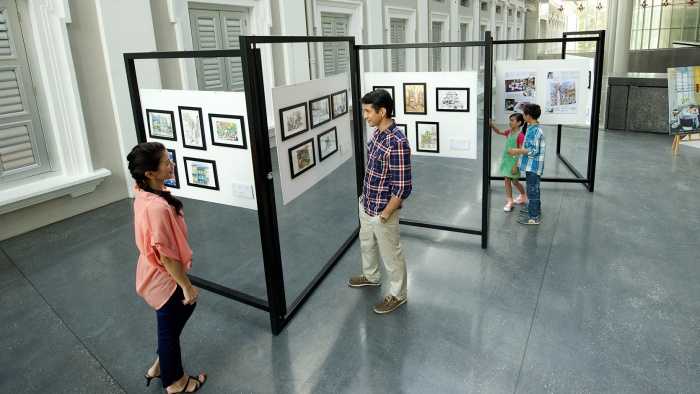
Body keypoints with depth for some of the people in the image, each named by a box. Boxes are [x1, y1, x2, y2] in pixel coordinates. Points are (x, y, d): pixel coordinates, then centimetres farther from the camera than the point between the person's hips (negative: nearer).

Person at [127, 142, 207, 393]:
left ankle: (160, 367, 46)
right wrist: (187, 286, -18)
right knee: (170, 328, 14)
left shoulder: (144, 194, -5)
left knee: (187, 306, 28)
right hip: (163, 278, -9)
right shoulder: (158, 207, -35)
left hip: (154, 274, 9)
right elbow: (167, 255, -27)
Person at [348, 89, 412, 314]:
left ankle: (397, 295, 31)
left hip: (382, 211, -9)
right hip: (366, 205, 9)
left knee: (390, 253, 11)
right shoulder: (377, 133, 0)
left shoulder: (397, 143, -29)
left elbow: (403, 187, -27)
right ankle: (371, 276, 53)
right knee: (367, 243, 28)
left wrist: (385, 214, -20)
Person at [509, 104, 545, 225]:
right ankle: (535, 209, 37)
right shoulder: (534, 128, 10)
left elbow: (533, 150, -24)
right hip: (532, 165, 10)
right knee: (534, 189, 22)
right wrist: (519, 150, 19)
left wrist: (516, 151, -20)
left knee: (532, 190, -2)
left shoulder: (534, 130, -22)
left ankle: (534, 217, 5)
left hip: (533, 166, -10)